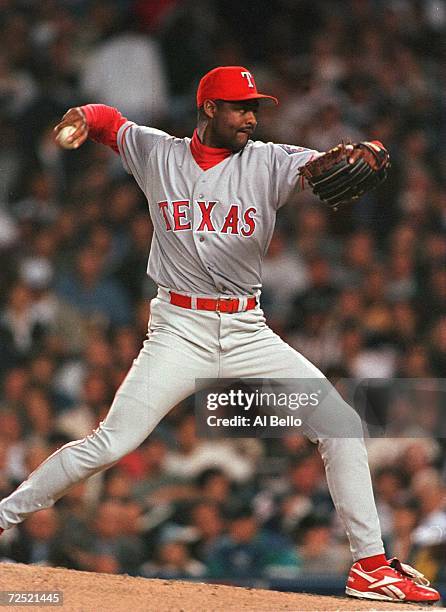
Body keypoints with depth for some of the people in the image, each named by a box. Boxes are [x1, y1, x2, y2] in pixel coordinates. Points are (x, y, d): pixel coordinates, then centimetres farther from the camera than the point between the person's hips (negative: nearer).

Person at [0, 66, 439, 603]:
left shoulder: (269, 163, 1)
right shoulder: (157, 153, 3)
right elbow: (107, 121, 18)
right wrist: (82, 117, -6)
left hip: (247, 332, 2)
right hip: (179, 331, -2)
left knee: (341, 426, -7)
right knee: (109, 444, -14)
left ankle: (370, 564, 0)